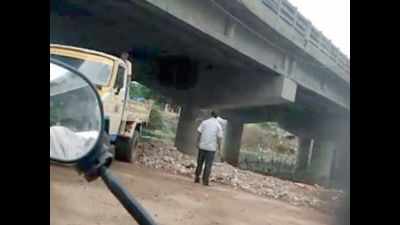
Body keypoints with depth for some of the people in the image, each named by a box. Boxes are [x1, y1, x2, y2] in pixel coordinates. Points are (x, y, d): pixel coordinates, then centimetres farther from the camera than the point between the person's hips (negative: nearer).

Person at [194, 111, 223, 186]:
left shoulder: (204, 122, 3)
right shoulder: (218, 125, 0)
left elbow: (199, 133, -1)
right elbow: (219, 138, -4)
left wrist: (198, 143, 6)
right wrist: (219, 147, 4)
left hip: (202, 146, 2)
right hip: (212, 148, -2)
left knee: (200, 163, 13)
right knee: (208, 165, 3)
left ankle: (197, 178, 16)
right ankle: (205, 180, 2)